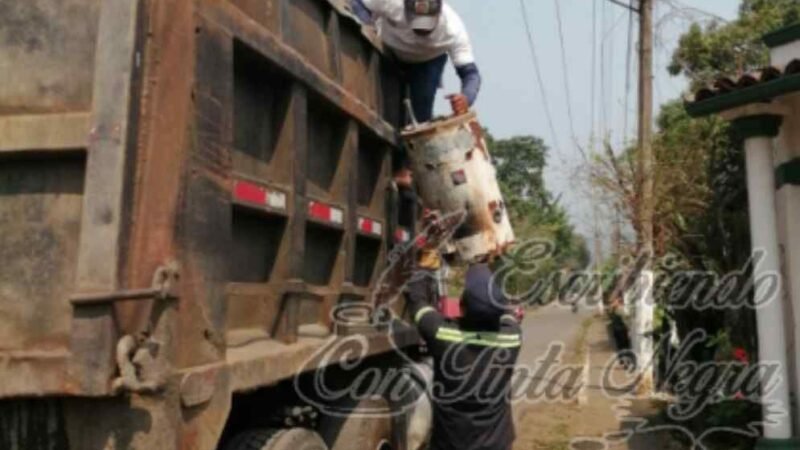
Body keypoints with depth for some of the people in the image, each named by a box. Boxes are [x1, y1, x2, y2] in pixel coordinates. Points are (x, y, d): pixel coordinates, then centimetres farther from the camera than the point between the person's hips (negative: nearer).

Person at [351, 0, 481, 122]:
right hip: (388, 52, 2)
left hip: (429, 60, -1)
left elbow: (470, 72, -43)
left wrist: (466, 98, -65)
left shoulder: (453, 29, -41)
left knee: (422, 113, -13)